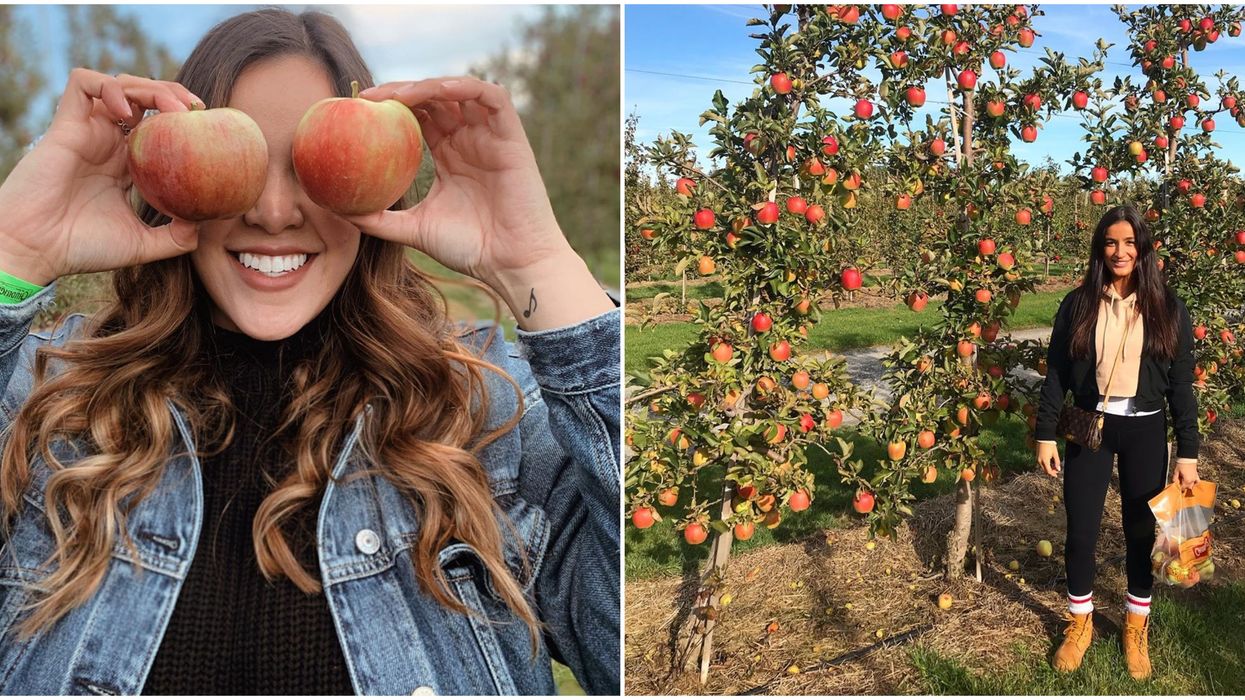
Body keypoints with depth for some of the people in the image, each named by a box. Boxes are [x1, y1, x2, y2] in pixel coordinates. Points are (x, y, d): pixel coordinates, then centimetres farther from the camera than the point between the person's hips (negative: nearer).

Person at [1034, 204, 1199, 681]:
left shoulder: (1167, 309, -2)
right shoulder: (1078, 304, -2)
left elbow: (1181, 385, 0)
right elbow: (1056, 374, 1)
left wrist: (1188, 452, -3)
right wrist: (1046, 434, -3)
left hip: (1145, 431, 0)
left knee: (1142, 533, 10)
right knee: (1080, 534, 5)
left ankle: (1137, 627, 30)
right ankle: (1080, 624, 26)